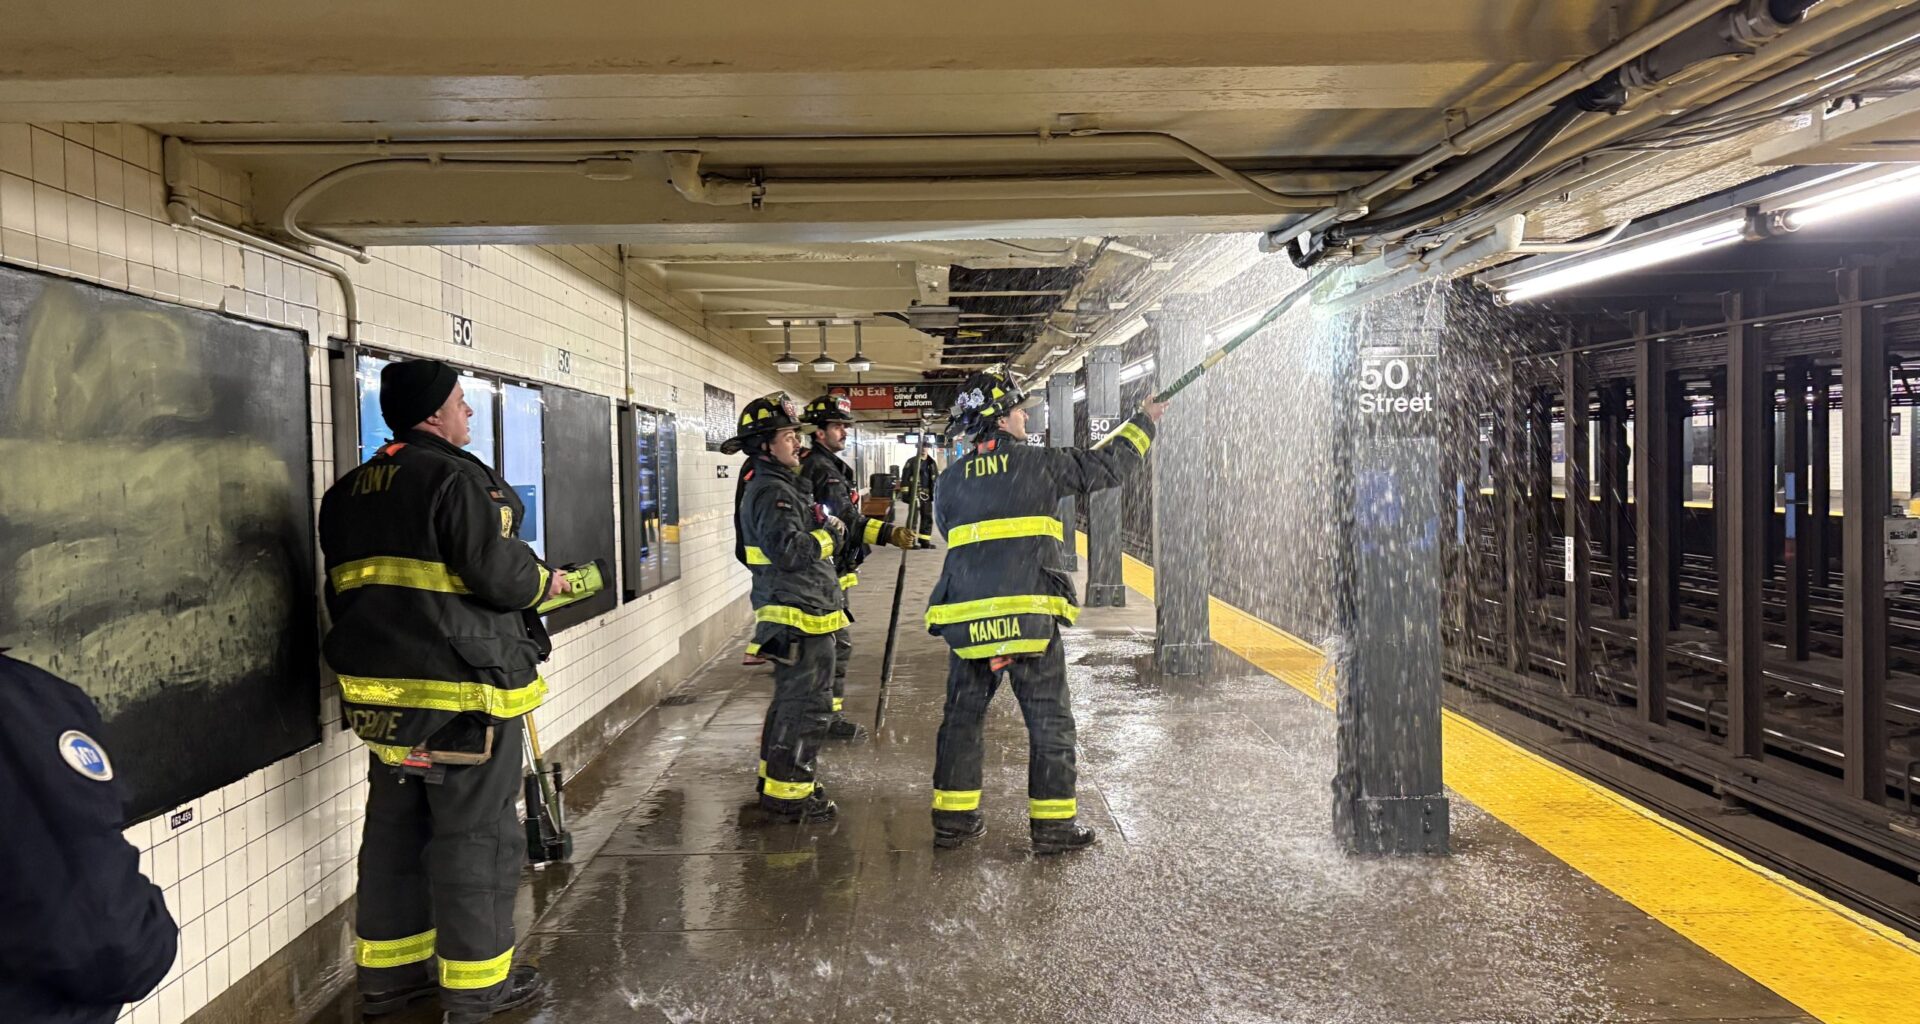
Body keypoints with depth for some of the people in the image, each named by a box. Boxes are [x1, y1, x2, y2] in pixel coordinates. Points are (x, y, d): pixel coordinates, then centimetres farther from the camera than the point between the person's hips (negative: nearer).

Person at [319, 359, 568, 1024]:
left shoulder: (348, 492, 12)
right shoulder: (456, 477, -15)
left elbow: (347, 590, 15)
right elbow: (499, 572, -20)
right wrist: (545, 582, 0)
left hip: (381, 686, 8)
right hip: (463, 692, -8)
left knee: (395, 828, 17)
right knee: (476, 834, 2)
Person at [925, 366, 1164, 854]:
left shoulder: (951, 480, 10)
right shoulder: (1039, 464, -1)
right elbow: (1106, 465, 8)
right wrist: (1143, 423, 24)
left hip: (966, 618, 4)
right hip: (1029, 612, -4)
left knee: (963, 715, 15)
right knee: (1049, 720, 6)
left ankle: (953, 817, 19)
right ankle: (1053, 823, 9)